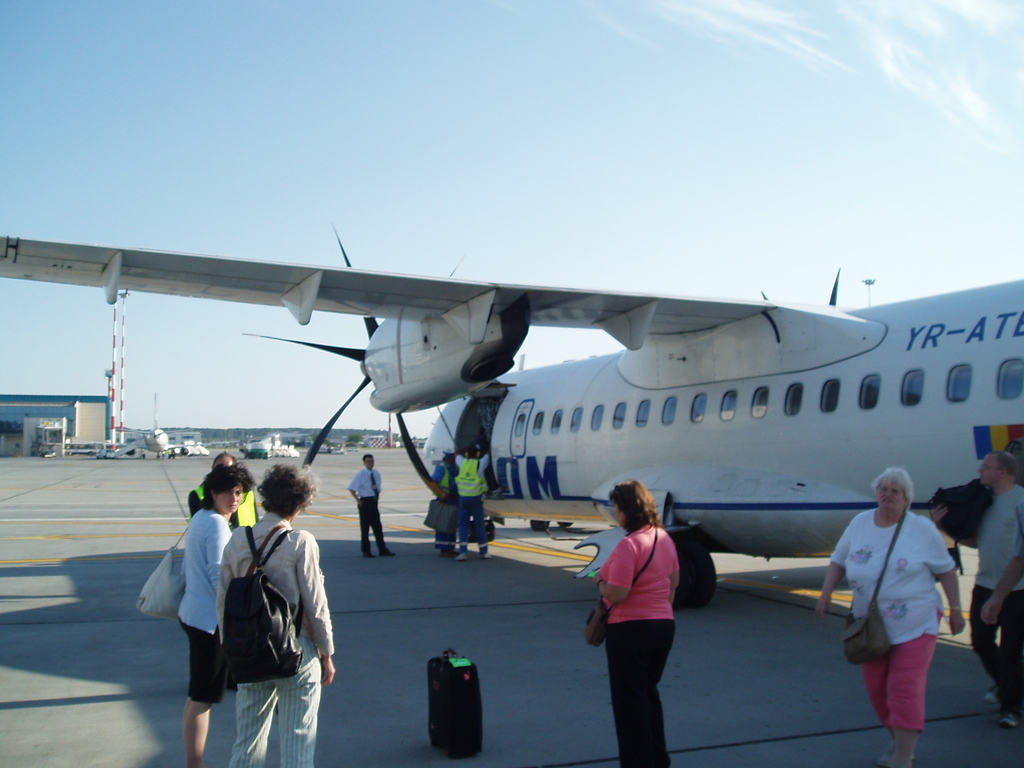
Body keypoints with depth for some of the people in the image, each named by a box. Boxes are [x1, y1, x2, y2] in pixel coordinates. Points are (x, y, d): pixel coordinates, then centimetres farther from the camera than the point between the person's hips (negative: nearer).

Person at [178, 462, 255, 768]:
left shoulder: (199, 518, 12)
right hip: (211, 618, -10)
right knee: (203, 698, -2)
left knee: (197, 695, 18)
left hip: (193, 612, 10)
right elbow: (220, 576, -21)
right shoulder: (217, 524, -18)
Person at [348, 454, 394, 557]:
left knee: (377, 527, 9)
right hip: (365, 502, -6)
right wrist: (358, 501, -12)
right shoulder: (360, 474, -11)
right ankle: (366, 551, 9)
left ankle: (382, 550, 14)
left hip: (374, 502, 6)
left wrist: (377, 497, 11)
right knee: (365, 527, 1)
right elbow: (351, 489, -10)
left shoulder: (376, 473, 7)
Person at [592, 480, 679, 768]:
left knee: (629, 701, 5)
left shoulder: (628, 546, -22)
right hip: (664, 625, 8)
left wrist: (600, 580, -6)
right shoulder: (664, 538, 4)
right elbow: (674, 581, 14)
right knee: (649, 693, 22)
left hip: (630, 629, -8)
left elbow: (616, 595, -25)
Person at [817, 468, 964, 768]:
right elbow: (839, 560, 13)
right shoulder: (860, 523, 4)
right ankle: (898, 742, 30)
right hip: (870, 623, 4)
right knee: (877, 687, 9)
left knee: (905, 689, -9)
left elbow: (946, 570, 3)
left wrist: (955, 610, 2)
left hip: (914, 624, -4)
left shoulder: (922, 528, -4)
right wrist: (826, 592, 1)